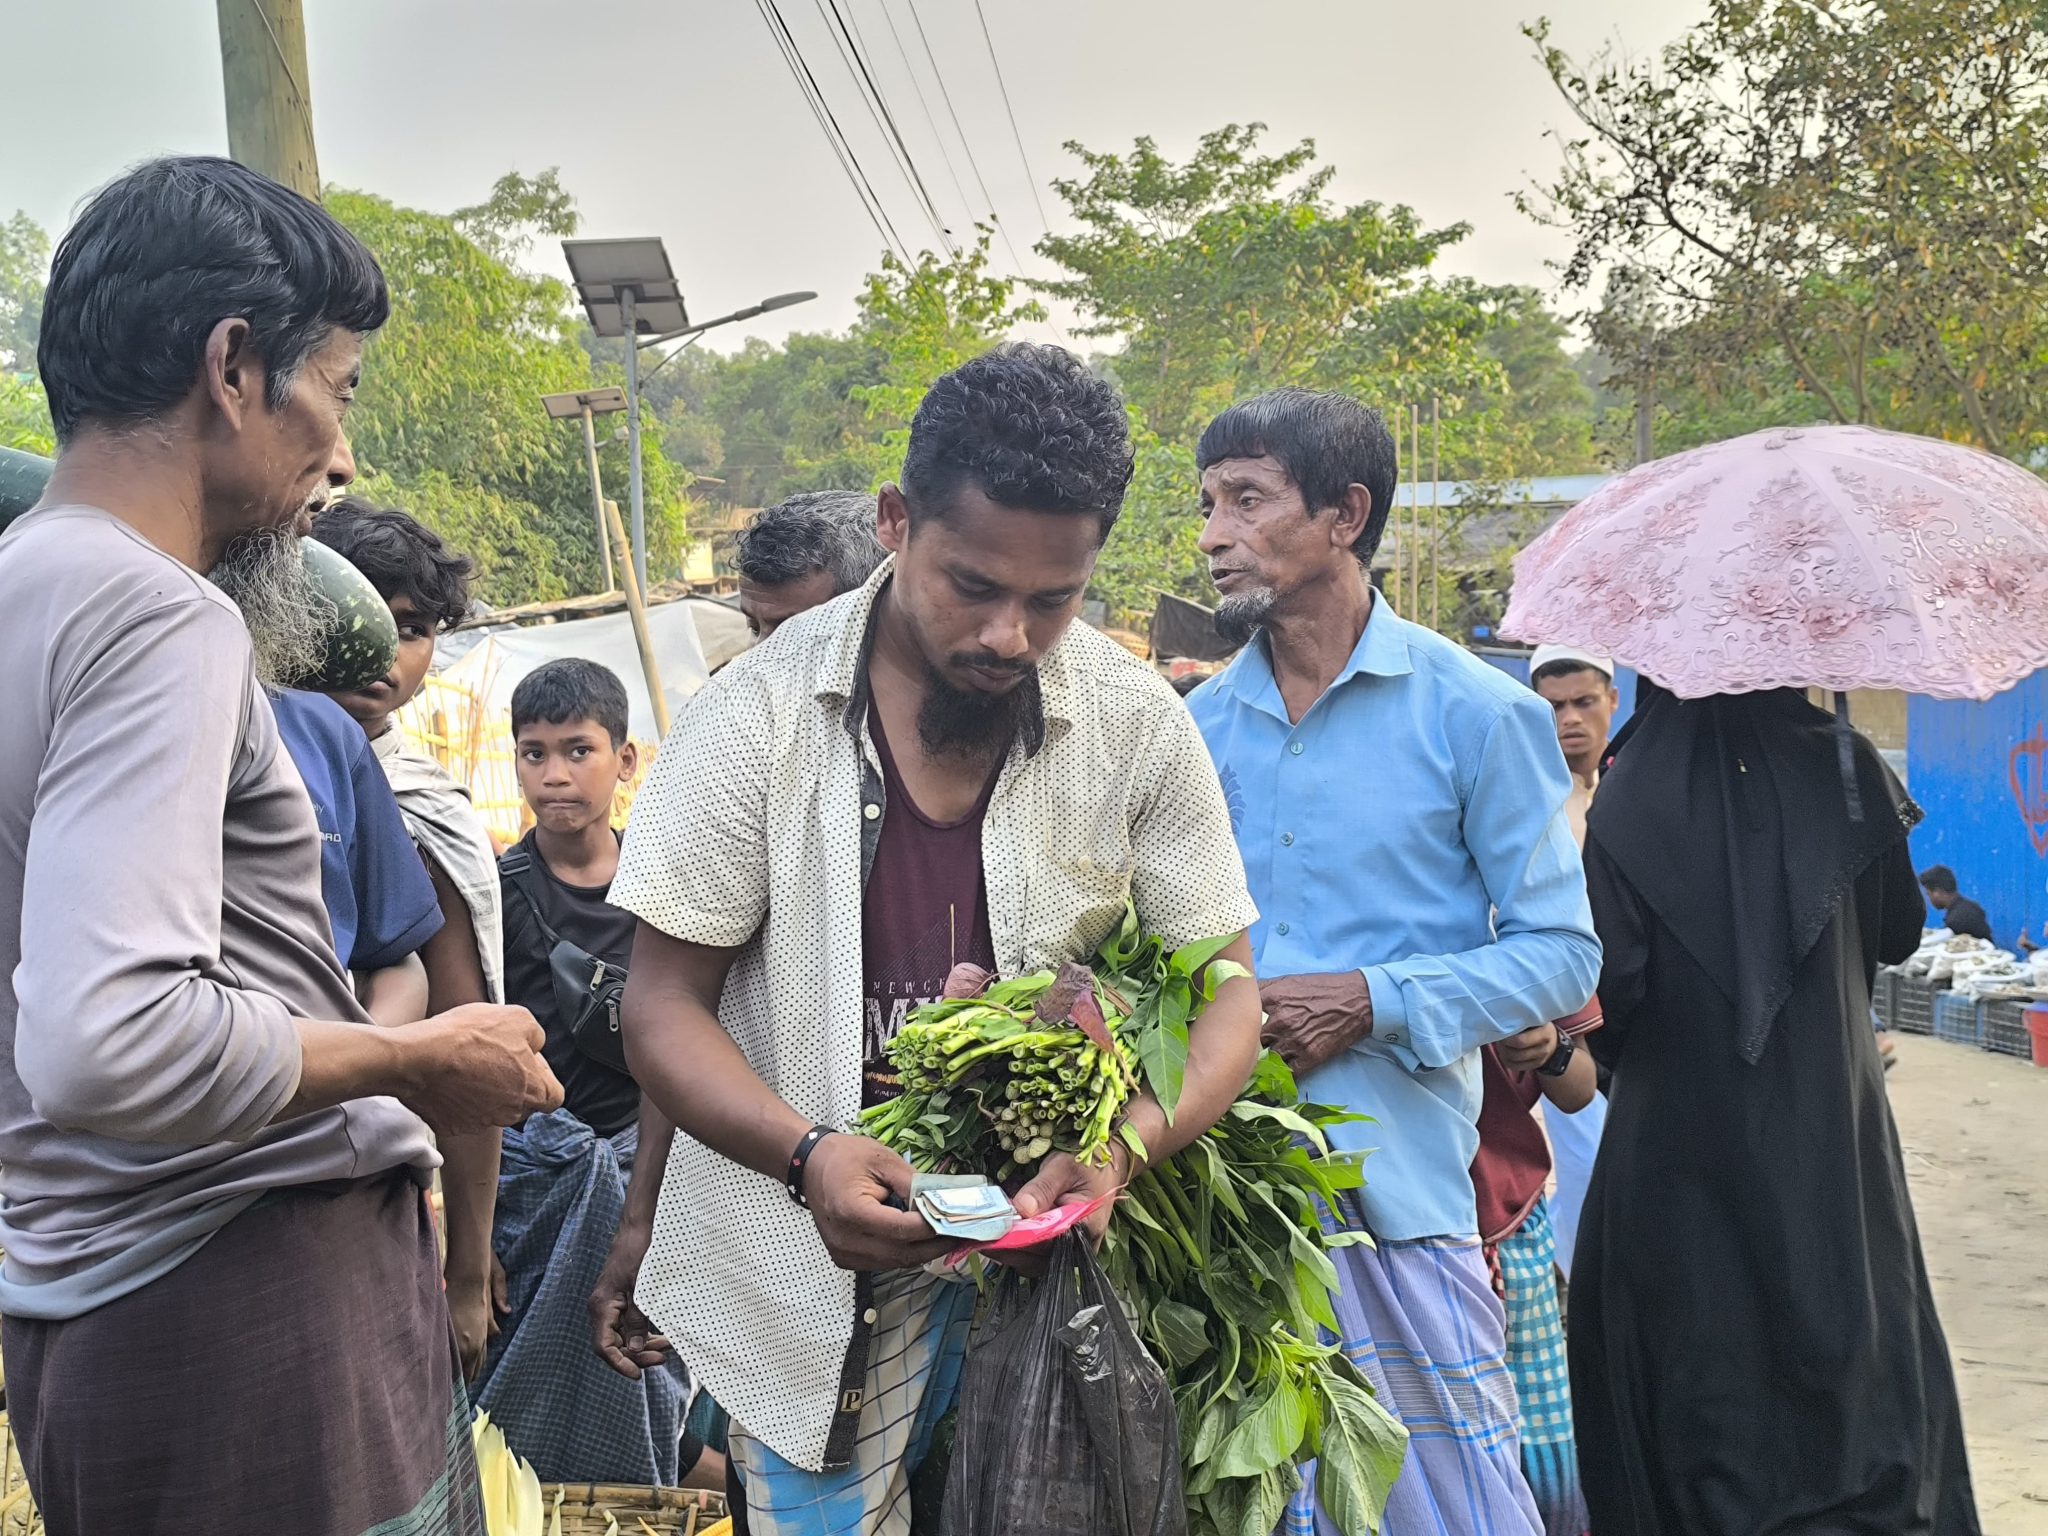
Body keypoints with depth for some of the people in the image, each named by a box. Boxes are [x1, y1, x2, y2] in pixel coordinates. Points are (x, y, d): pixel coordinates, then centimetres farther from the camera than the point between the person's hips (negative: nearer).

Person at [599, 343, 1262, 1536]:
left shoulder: (1139, 725, -6)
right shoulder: (758, 717, -9)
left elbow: (1224, 996, -2)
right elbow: (666, 1010, -6)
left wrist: (1121, 1150, -23)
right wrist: (808, 1154, -24)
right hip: (812, 1270, -1)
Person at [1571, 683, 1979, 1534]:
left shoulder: (1626, 801, -11)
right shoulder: (1843, 766, -4)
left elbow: (1611, 987, -14)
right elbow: (1898, 933, 8)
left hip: (1679, 1133, -2)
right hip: (1834, 1139, 2)